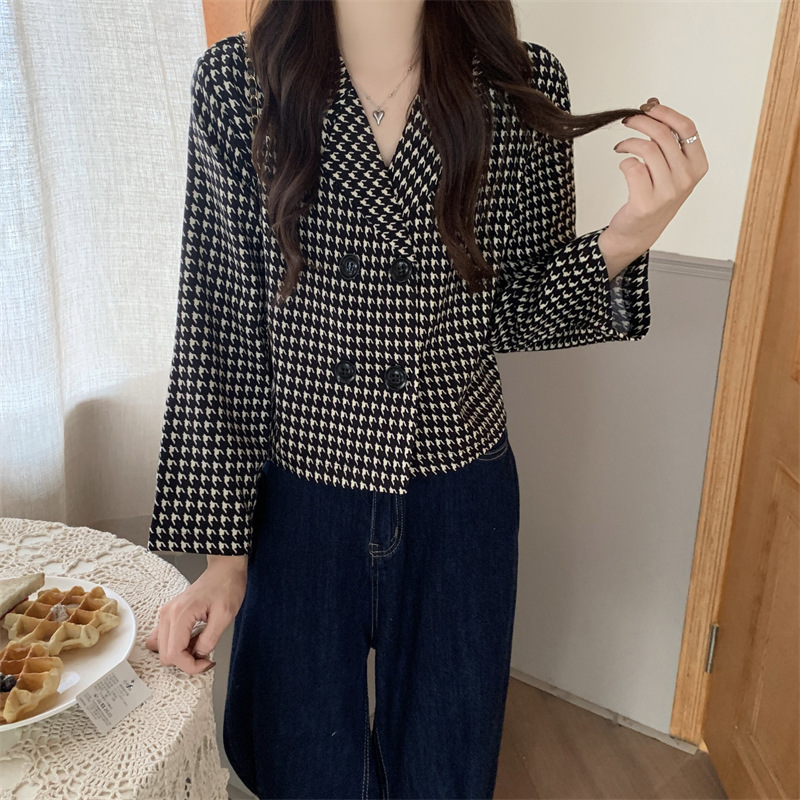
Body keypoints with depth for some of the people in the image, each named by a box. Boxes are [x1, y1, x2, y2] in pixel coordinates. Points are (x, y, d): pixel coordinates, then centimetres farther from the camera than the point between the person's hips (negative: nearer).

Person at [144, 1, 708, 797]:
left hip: (460, 501, 1)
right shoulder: (235, 83, -9)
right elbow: (218, 335, -7)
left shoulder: (524, 87, -7)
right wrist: (221, 553, -5)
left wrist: (624, 239, -20)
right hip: (297, 501, 0)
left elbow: (515, 315, 0)